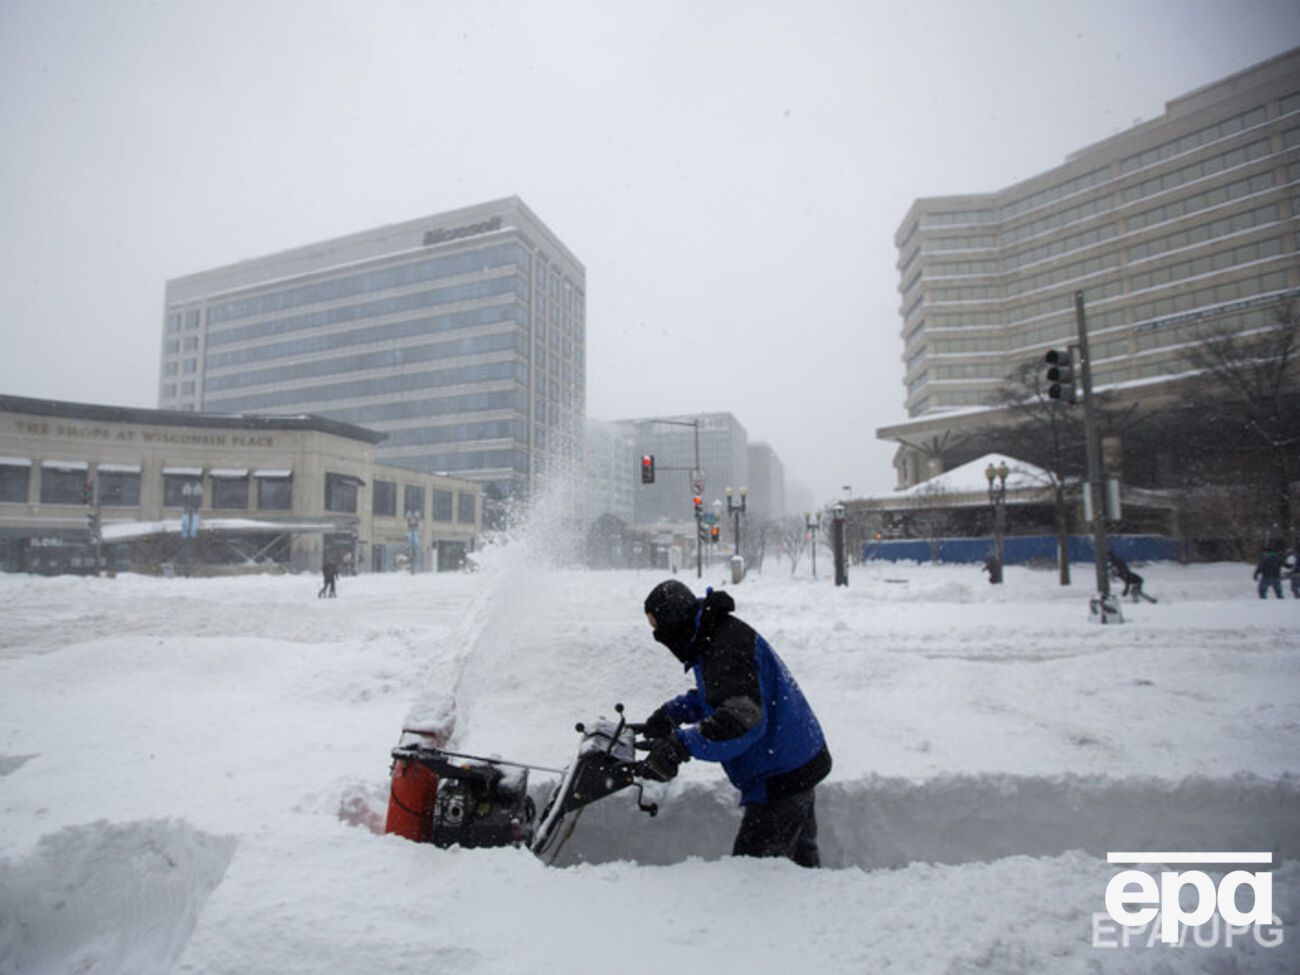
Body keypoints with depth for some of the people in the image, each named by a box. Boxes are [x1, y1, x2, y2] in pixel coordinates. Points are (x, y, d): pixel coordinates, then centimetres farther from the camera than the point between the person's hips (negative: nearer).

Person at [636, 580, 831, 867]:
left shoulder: (727, 649, -26)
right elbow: (714, 695, 22)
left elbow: (743, 717, -38)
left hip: (781, 776, -11)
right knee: (801, 858, 24)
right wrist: (671, 713, 11)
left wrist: (682, 744, -43)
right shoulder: (719, 636, 7)